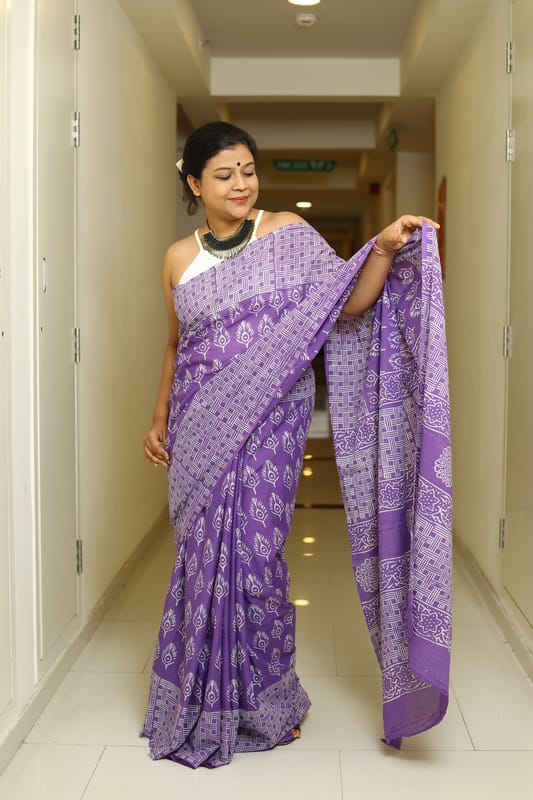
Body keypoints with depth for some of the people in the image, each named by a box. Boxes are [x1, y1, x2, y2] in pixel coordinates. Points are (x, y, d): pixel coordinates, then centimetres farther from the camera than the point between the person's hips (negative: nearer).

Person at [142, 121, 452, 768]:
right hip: (200, 427, 3)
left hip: (268, 418, -3)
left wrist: (384, 249, -20)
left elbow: (350, 305, -6)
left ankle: (266, 701, 19)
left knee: (255, 550, -3)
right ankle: (203, 700, 26)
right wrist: (159, 419, 17)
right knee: (202, 552, 6)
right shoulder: (179, 259, 9)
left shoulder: (288, 234, 1)